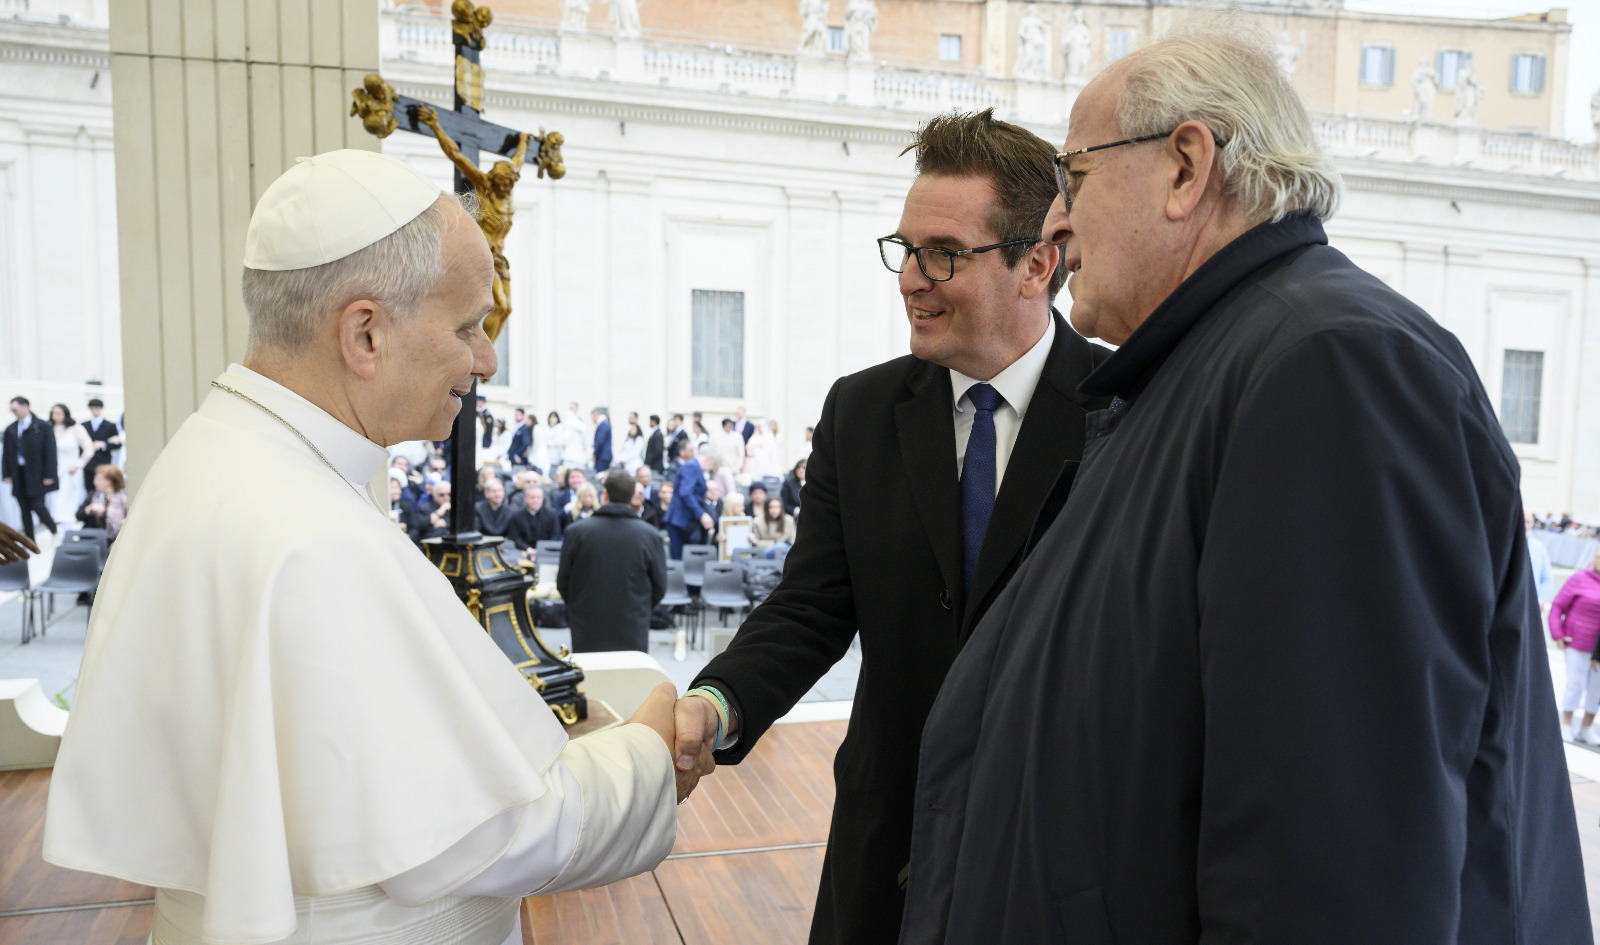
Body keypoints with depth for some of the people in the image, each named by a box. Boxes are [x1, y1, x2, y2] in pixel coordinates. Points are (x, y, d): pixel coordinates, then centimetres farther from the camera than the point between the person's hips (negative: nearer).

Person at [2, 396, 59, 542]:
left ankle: (54, 530, 16)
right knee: (25, 511, 5)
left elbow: (50, 451, -5)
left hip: (36, 474, -4)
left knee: (38, 506, -9)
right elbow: (7, 453, 12)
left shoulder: (42, 427, -3)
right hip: (19, 474, 4)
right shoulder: (10, 430, 9)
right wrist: (7, 474, 4)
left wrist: (49, 475, -10)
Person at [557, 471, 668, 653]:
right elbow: (660, 586, 2)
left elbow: (563, 583, 3)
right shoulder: (650, 536, -6)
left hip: (586, 634, 1)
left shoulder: (576, 531, -5)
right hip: (633, 635, 0)